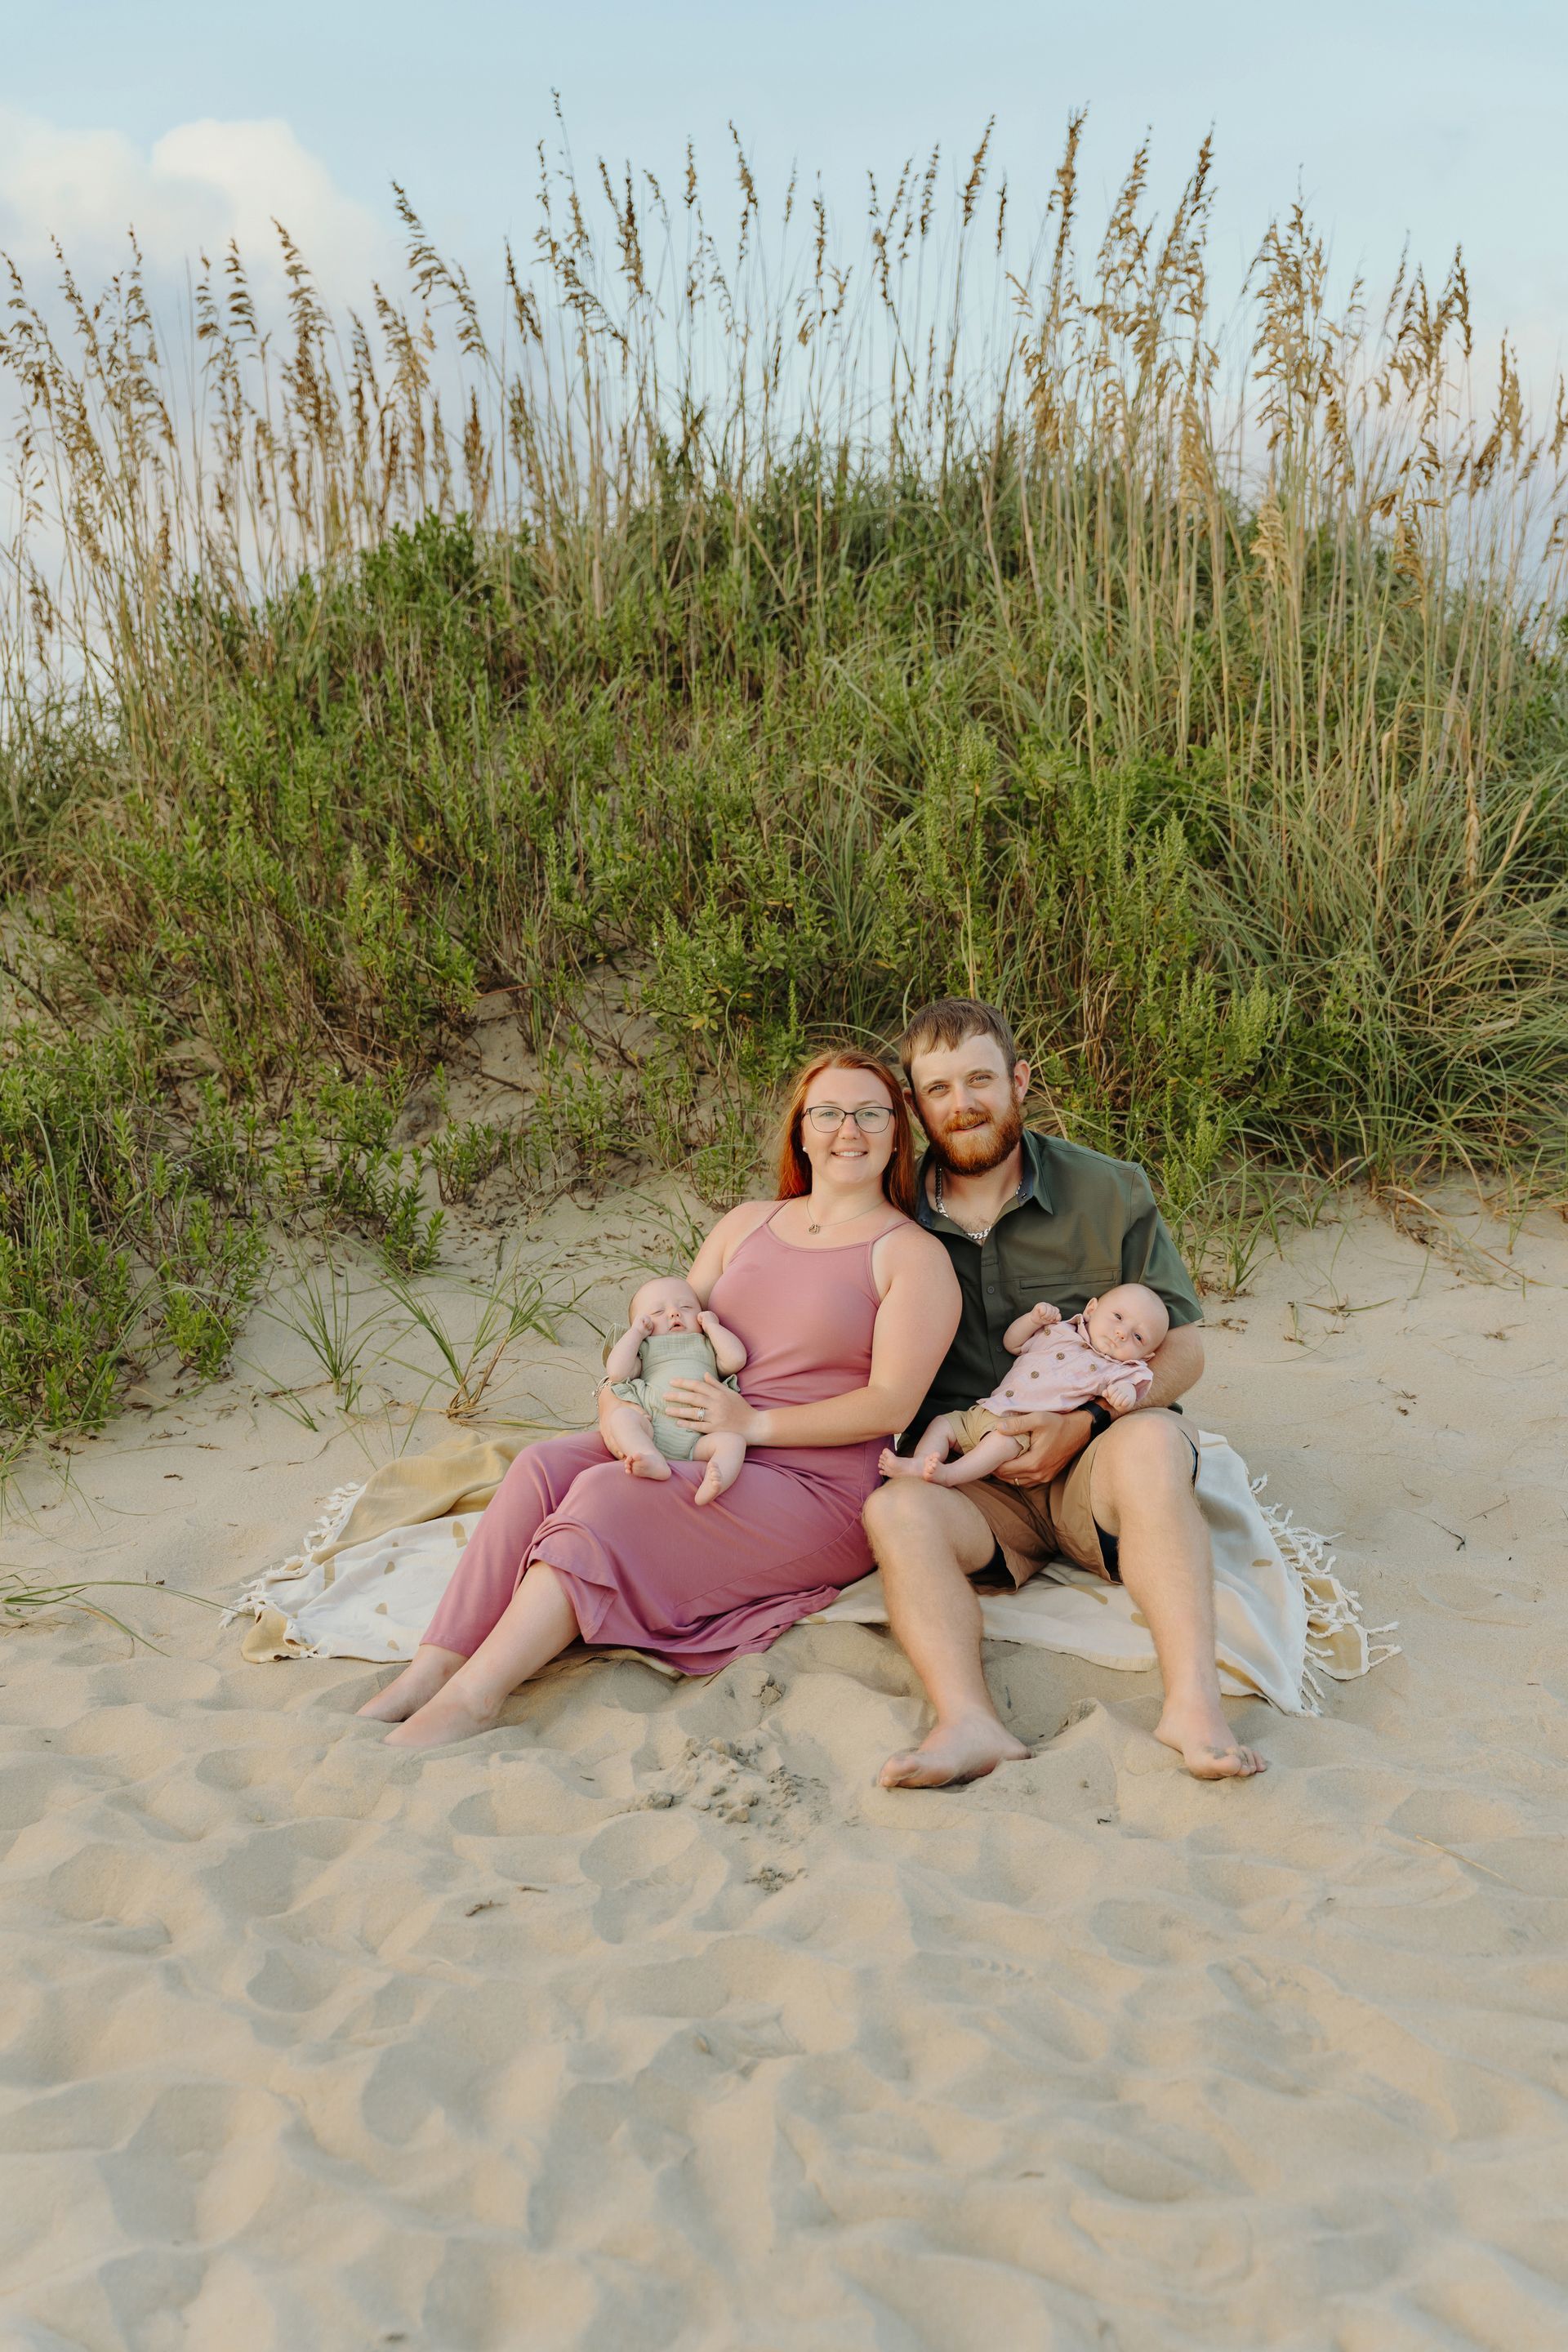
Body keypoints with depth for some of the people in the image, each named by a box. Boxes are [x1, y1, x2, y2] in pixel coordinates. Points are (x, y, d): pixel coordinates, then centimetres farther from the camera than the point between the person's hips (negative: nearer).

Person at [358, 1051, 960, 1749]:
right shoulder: (748, 1224, 17)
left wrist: (753, 1424, -19)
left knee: (607, 1494, -28)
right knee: (545, 1466, -20)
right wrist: (617, 1409, -7)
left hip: (813, 1490, -6)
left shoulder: (913, 1256, -1)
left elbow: (892, 1403, -11)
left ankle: (473, 1695, -30)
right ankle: (432, 1669, -23)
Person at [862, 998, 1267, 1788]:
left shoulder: (1109, 1192, 3)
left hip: (1094, 1465, -1)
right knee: (895, 1508, -30)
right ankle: (967, 1722, -48)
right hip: (974, 1487, 1)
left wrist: (1083, 1424, -12)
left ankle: (1193, 1701, -44)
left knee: (1150, 1440, -34)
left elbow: (1182, 1349, 3)